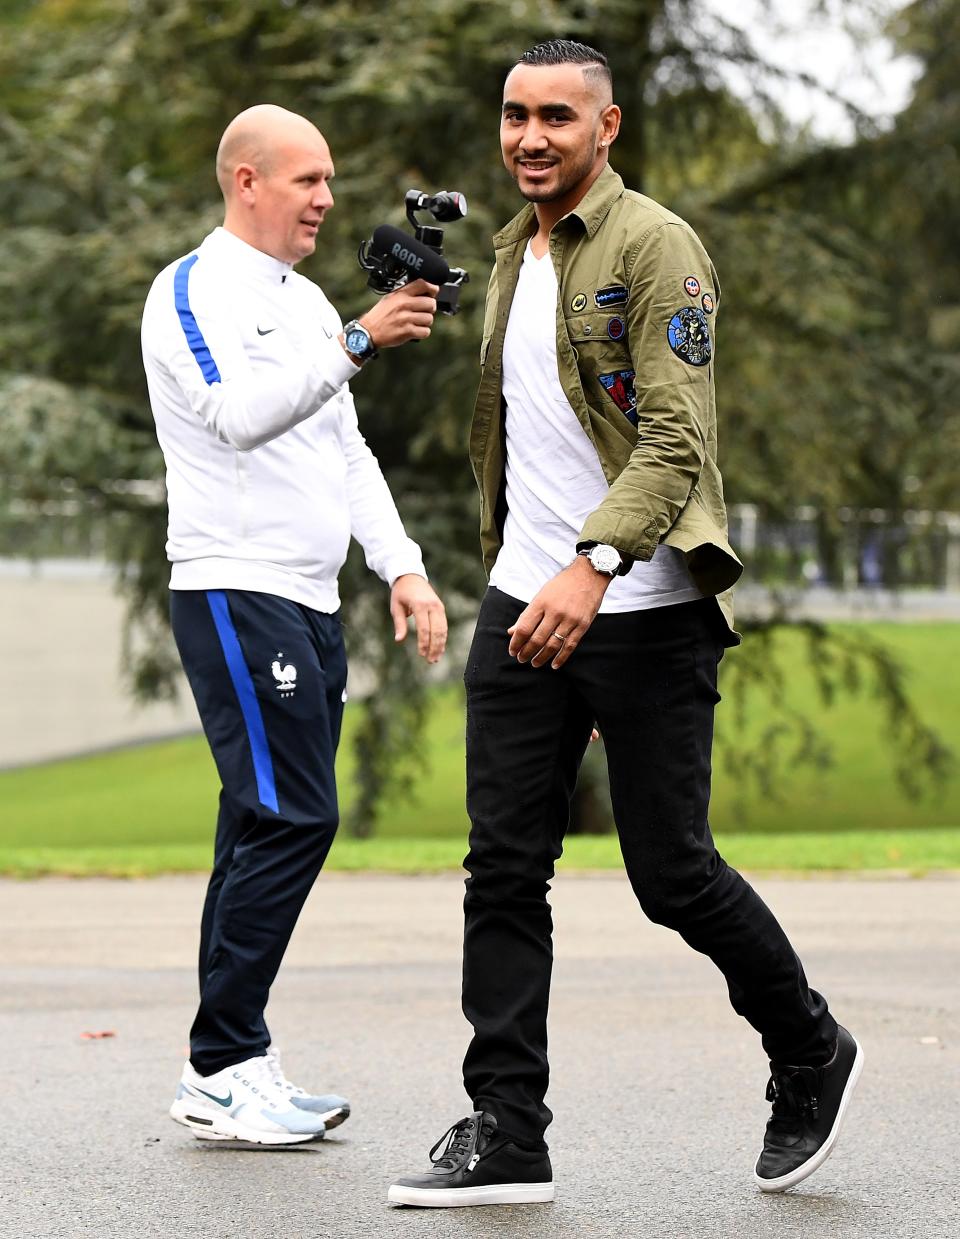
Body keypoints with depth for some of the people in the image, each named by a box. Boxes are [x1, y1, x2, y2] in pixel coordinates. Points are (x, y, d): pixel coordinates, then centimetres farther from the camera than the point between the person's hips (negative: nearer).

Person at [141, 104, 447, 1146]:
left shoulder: (306, 301, 20)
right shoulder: (193, 292, -7)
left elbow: (347, 454, 22)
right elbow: (242, 414, -24)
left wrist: (402, 567, 11)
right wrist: (358, 343, -32)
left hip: (310, 603, 9)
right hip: (234, 592, -9)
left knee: (270, 828, 7)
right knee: (290, 819, -15)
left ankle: (225, 1072, 10)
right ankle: (223, 1071, -12)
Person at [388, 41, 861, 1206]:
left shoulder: (655, 248, -10)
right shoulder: (514, 254, 15)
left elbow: (675, 443, -20)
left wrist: (594, 564, -33)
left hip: (643, 614, -7)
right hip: (524, 601, 7)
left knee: (671, 872, 0)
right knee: (503, 868, 1)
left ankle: (809, 1056, 23)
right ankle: (504, 1135, 4)